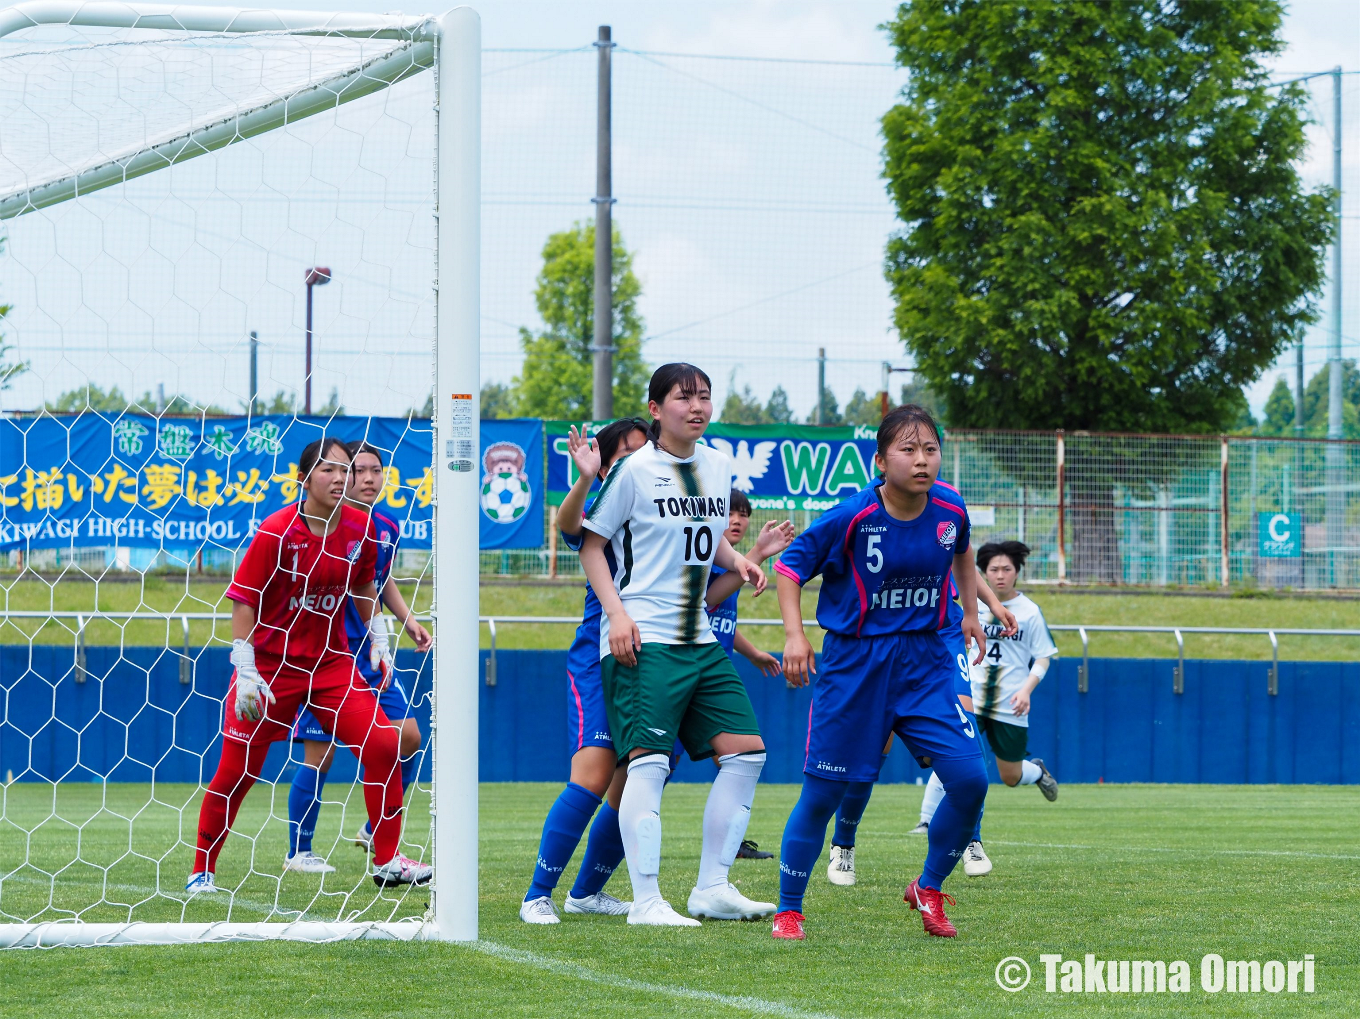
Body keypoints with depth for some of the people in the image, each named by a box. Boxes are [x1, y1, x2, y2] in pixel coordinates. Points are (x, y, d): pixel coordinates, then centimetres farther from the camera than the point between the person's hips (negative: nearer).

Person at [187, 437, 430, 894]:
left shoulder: (360, 529, -2)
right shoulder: (276, 531, -17)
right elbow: (244, 600, -14)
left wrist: (378, 640, 14)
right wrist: (246, 674, -18)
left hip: (331, 661, 4)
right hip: (269, 664, -4)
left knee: (383, 746, -9)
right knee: (236, 770, -3)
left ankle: (387, 860, 2)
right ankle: (201, 871, 13)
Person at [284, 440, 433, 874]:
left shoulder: (387, 529, 7)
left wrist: (407, 619, 13)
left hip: (368, 653, 7)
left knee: (408, 737, 3)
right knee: (321, 753, -6)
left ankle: (376, 831, 19)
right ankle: (299, 852, 7)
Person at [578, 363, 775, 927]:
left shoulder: (718, 464, 12)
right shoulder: (634, 469, -7)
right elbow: (592, 545, -3)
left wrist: (738, 562, 7)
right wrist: (617, 613, -14)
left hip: (699, 639, 7)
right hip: (643, 640, -7)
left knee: (746, 752, 3)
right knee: (650, 761, -15)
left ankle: (712, 888, 10)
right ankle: (645, 900, -13)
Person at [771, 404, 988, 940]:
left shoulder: (949, 510, -3)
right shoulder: (851, 518, -16)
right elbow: (790, 566, -6)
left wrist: (970, 611, 21)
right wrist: (794, 634, -16)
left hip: (924, 661, 3)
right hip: (854, 662, -3)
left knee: (970, 778, -11)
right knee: (822, 792, -2)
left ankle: (929, 888, 12)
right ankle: (788, 910, 15)